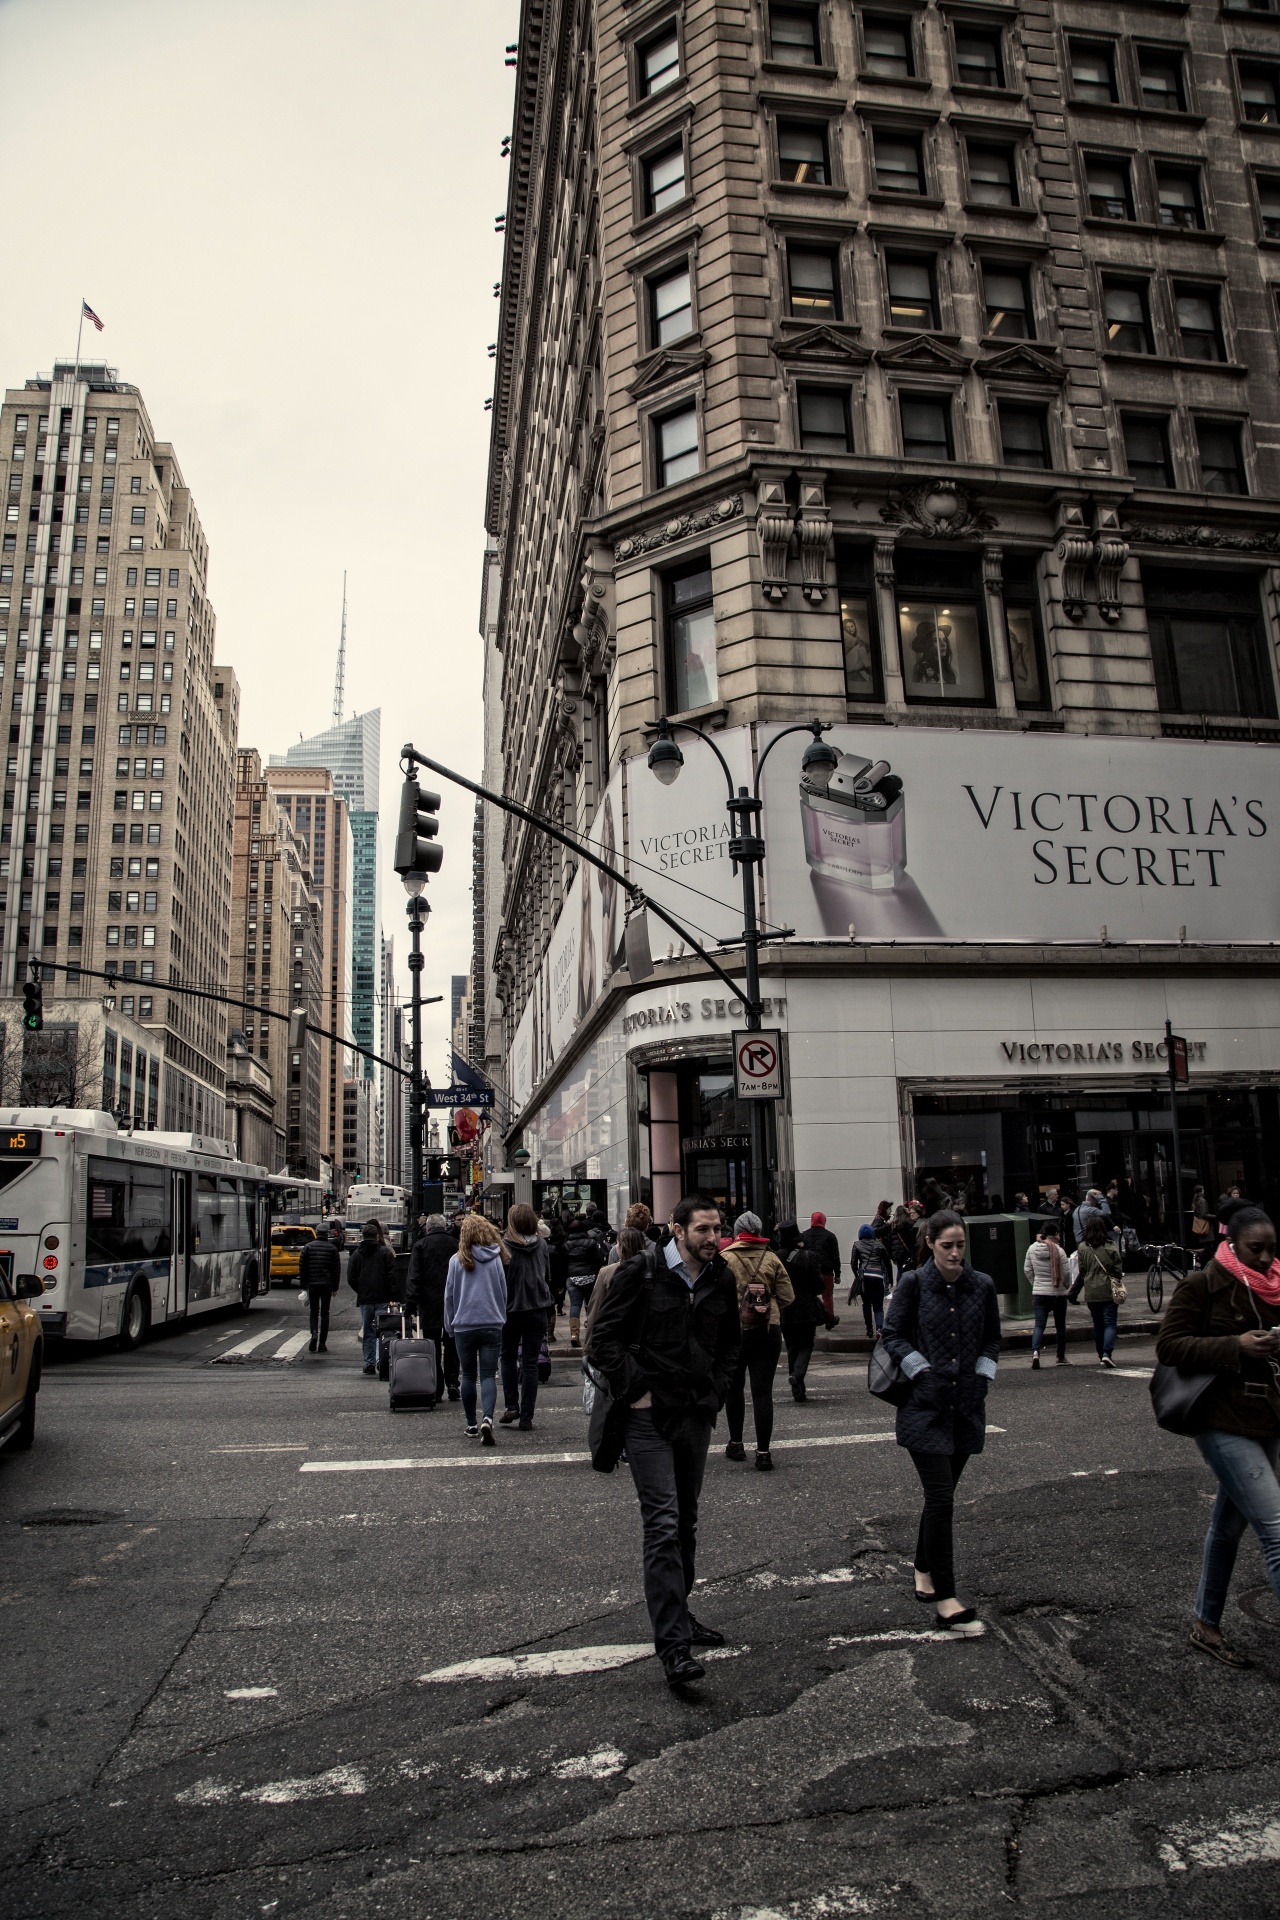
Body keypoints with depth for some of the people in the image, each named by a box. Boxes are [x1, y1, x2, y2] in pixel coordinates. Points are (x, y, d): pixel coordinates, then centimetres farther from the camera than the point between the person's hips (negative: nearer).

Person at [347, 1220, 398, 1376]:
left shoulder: (356, 1253, 5)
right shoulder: (385, 1252, -3)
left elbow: (351, 1278, 3)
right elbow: (392, 1276, -8)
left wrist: (361, 1291, 14)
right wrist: (393, 1296, -4)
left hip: (364, 1299, 2)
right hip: (383, 1298, -2)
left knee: (367, 1332, 10)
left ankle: (369, 1363, 11)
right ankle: (380, 1359, -11)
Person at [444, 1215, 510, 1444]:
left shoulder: (457, 1260, -5)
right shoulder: (496, 1259, 0)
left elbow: (449, 1295, 1)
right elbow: (503, 1293, 7)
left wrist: (450, 1324, 13)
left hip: (464, 1325, -1)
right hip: (492, 1325, 1)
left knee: (468, 1376, 13)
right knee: (488, 1375, 1)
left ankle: (471, 1424, 18)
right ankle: (487, 1418, -19)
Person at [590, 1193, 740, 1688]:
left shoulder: (722, 1279, 4)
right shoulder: (642, 1271, -12)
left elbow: (731, 1342, 18)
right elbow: (604, 1337, -10)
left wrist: (716, 1392, 8)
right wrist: (634, 1390, -14)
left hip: (696, 1415, 6)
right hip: (649, 1416, -6)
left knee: (685, 1523, 17)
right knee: (663, 1524, -10)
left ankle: (677, 1614, 32)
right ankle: (673, 1644, -8)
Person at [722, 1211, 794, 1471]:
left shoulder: (725, 1259, -9)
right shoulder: (772, 1259, -2)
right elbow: (788, 1297, 0)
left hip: (733, 1331, -1)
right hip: (767, 1332, 1)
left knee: (734, 1388, 17)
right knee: (763, 1391, 3)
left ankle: (736, 1444, 25)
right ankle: (763, 1453, 0)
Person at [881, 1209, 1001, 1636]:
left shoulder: (982, 1285, 3)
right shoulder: (913, 1284, -7)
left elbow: (992, 1339, 15)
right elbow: (894, 1334, -1)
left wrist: (983, 1375, 2)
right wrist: (923, 1371, -9)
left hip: (967, 1404, 4)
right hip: (925, 1405, -4)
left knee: (941, 1496, 13)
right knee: (940, 1498, -8)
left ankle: (924, 1572, 32)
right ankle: (945, 1601, -4)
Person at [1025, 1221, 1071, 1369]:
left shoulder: (1032, 1248, -1)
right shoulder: (1058, 1251, -14)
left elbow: (1027, 1270, 6)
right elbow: (1066, 1273, -11)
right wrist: (1067, 1287, 8)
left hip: (1039, 1293, 2)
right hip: (1058, 1293, -2)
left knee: (1039, 1324, 0)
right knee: (1060, 1325, 14)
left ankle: (1035, 1351, -23)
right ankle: (1061, 1357, 24)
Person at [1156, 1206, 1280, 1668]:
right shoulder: (1202, 1283, -10)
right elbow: (1168, 1346, -14)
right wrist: (1236, 1347, -23)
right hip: (1223, 1422, -7)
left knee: (1229, 1523, 17)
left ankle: (1205, 1626, 31)